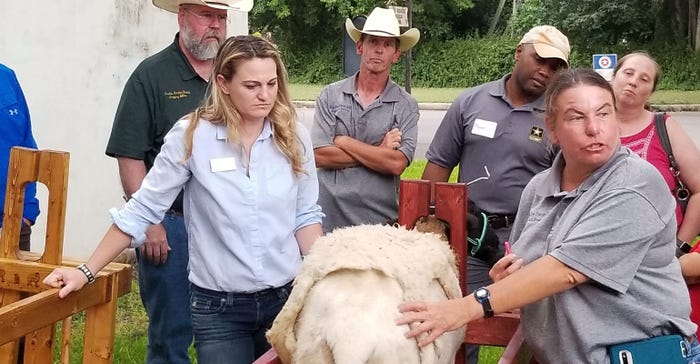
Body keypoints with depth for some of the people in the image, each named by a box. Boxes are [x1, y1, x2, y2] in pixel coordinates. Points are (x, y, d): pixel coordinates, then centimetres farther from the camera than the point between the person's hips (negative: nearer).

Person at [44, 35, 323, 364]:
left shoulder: (293, 137, -4)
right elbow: (142, 210, -6)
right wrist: (87, 272, -7)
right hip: (218, 306, -2)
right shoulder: (192, 135, -12)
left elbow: (305, 216, 5)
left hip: (286, 297, 3)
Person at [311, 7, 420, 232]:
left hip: (381, 220, -1)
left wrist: (343, 142, -9)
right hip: (330, 219, 1)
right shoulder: (331, 95, 2)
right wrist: (379, 152, -9)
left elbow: (397, 163, -13)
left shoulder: (406, 105, -1)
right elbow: (320, 156, -8)